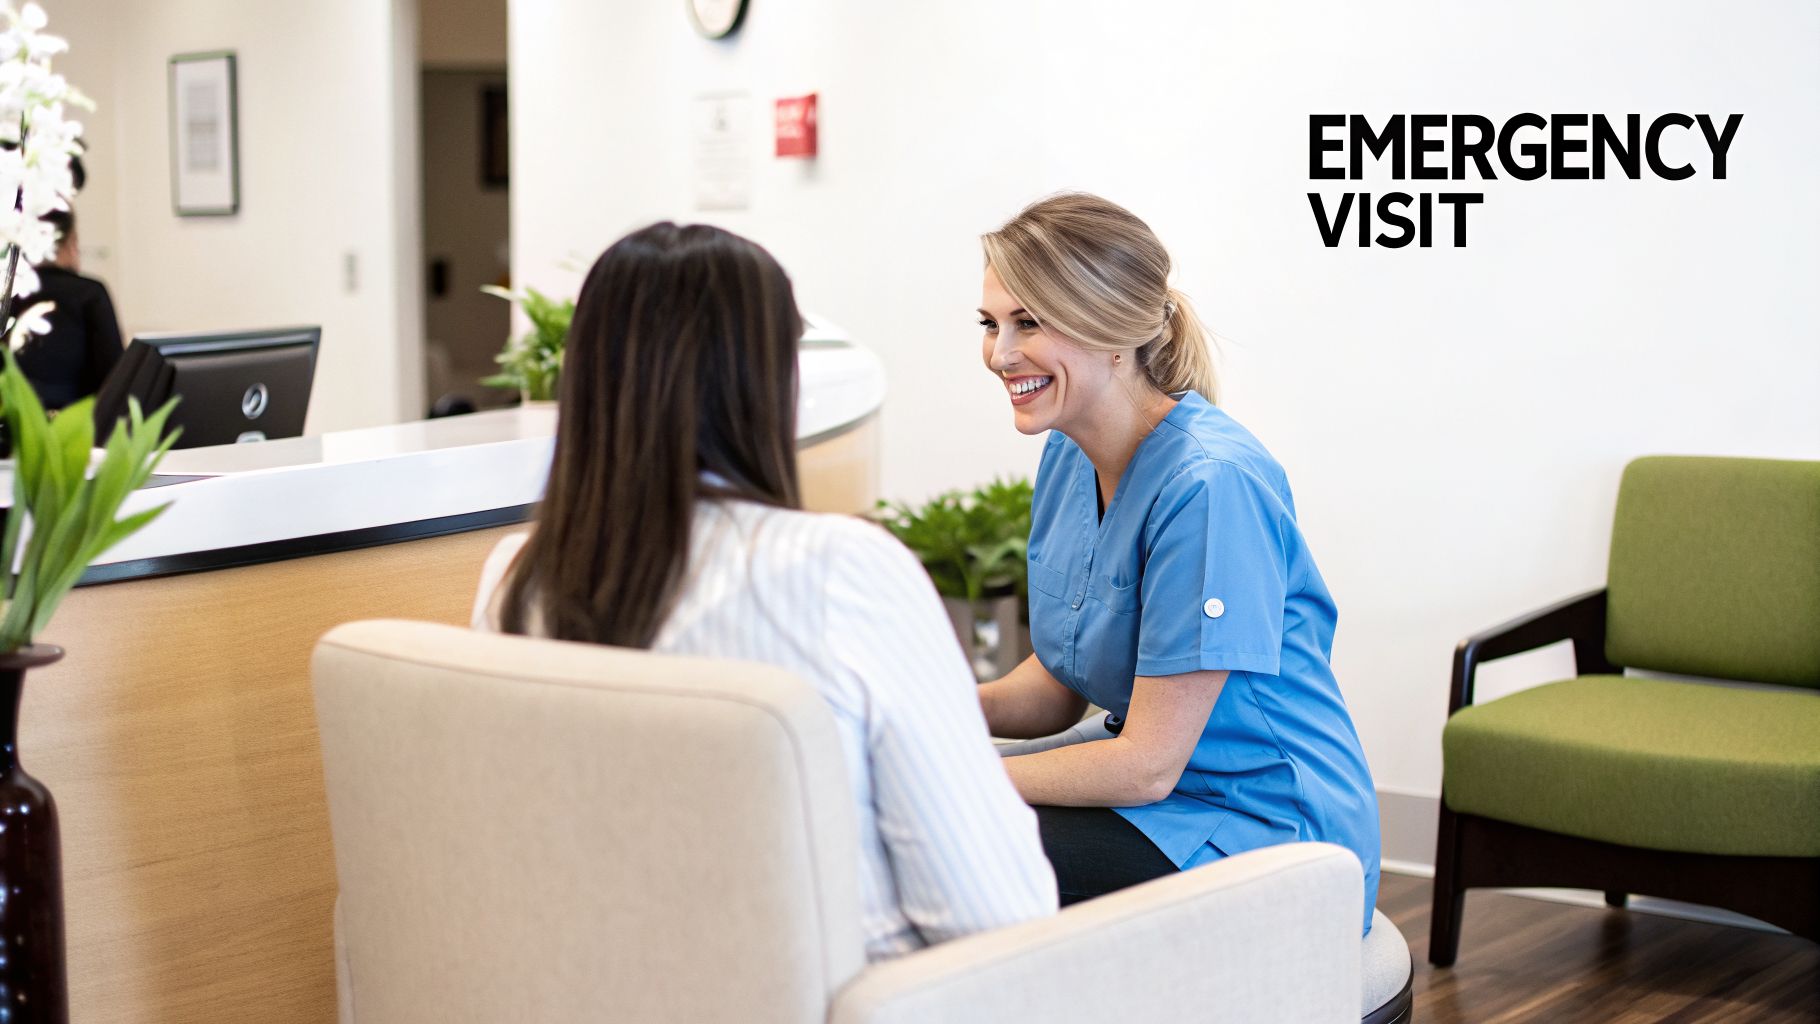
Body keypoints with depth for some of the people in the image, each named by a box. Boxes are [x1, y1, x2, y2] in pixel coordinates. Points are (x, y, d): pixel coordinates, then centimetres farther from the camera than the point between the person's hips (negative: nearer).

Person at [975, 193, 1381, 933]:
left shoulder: (1209, 483, -24)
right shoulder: (1069, 455, 4)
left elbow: (1147, 764, -23)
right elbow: (1057, 685, 10)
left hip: (1273, 839, -8)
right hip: (1143, 780, 8)